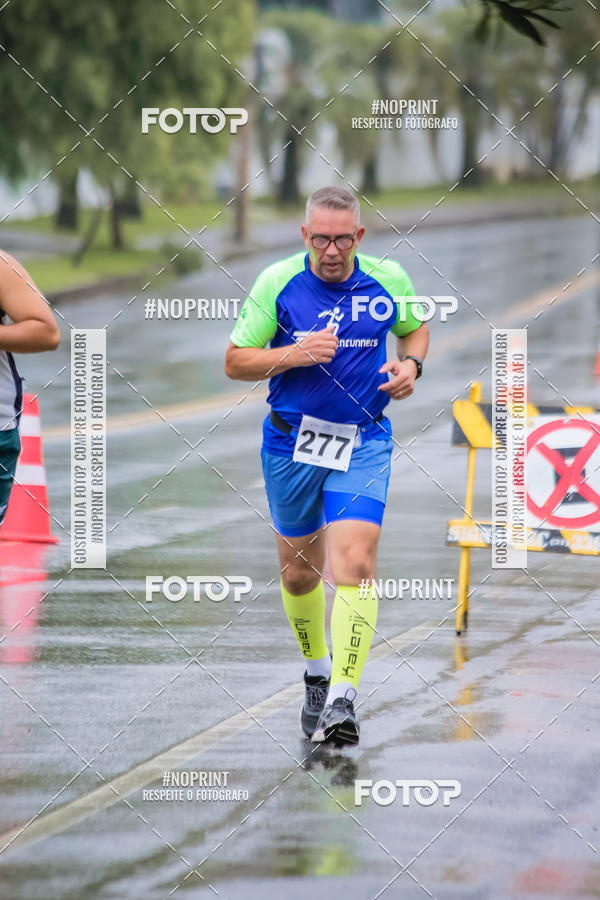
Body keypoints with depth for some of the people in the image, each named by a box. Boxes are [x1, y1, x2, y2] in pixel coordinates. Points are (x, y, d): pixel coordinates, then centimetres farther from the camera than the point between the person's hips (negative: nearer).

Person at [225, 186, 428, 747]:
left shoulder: (388, 280, -3)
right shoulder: (277, 282, -7)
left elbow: (414, 328, 18)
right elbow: (235, 362, -4)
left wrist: (410, 364, -4)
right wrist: (294, 354, -20)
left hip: (362, 442, -1)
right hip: (291, 442, 1)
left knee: (355, 565, -18)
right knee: (299, 572, 12)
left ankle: (342, 699, -21)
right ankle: (317, 675, 37)